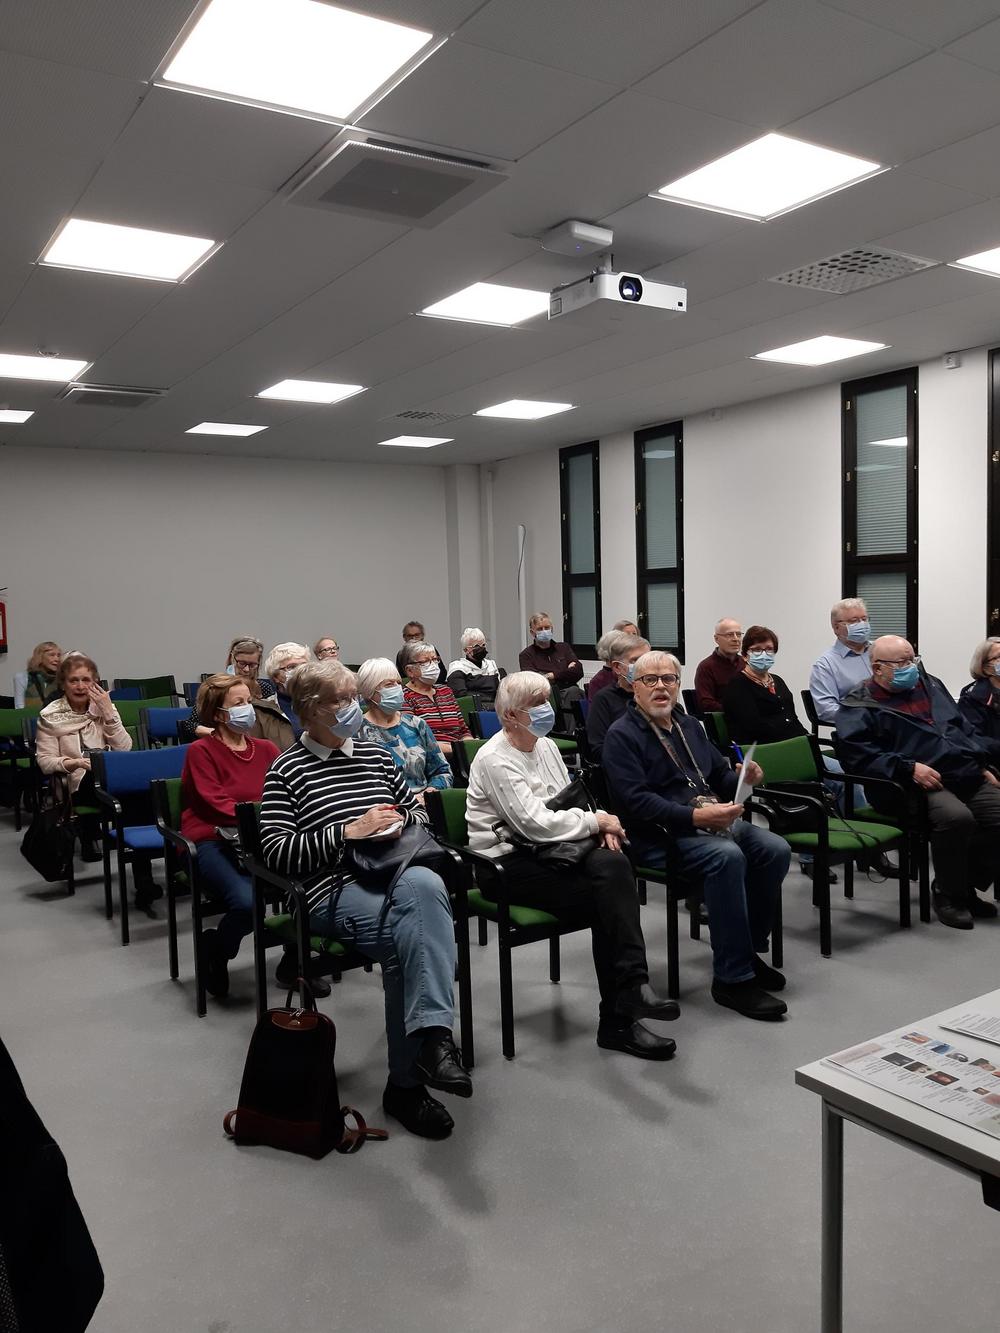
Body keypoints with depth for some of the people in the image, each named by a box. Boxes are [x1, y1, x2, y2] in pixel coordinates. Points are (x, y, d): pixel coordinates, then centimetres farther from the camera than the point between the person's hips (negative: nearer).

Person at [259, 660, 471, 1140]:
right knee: (409, 938, -34)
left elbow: (419, 813, 28)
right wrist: (349, 832, -12)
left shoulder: (375, 755, 20)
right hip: (335, 889, -4)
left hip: (396, 873, 4)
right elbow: (276, 853, -5)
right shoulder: (286, 771, 5)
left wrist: (399, 821, 4)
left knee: (423, 884, -35)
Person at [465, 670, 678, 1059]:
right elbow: (534, 822, -22)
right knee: (605, 898, -25)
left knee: (612, 864, -25)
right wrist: (596, 821, -13)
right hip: (509, 864, -7)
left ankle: (622, 1008, -27)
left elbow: (569, 800, 19)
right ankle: (619, 1018, -16)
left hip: (547, 851, 7)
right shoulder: (495, 760, -14)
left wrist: (598, 826, -4)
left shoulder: (546, 746, 14)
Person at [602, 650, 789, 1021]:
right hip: (660, 834, -7)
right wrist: (696, 816, -24)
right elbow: (636, 801, -15)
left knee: (775, 849, -15)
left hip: (712, 819, 7)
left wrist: (743, 778, 0)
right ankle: (732, 978, -23)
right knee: (728, 856, -32)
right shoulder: (622, 735, -4)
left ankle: (748, 948, 2)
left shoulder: (689, 726, 21)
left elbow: (720, 775, 24)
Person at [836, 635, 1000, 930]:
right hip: (918, 785, -7)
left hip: (969, 777, 8)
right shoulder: (860, 706, -2)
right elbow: (858, 754, -16)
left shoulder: (929, 685, 22)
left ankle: (968, 887, 13)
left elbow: (965, 728, 28)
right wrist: (909, 768, -21)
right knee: (956, 817, -33)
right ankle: (948, 894, -9)